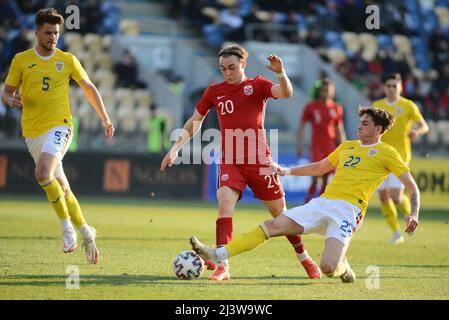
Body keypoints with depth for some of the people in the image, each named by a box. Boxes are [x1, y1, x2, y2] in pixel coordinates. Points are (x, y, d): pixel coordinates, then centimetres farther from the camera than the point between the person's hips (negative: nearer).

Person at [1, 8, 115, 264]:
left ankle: (67, 227, -16)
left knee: (43, 172, -28)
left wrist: (105, 118, 10)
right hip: (32, 132, 3)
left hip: (59, 126, -3)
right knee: (62, 187, 7)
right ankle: (86, 234, 22)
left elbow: (89, 88, 13)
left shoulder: (67, 60, 3)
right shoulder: (21, 60, 5)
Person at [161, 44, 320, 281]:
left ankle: (304, 259, 27)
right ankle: (222, 266, -21)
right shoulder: (214, 91, 6)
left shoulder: (257, 85, -1)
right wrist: (175, 149, 10)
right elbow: (195, 122, 16)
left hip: (259, 161, -1)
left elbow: (286, 93, -19)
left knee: (280, 213, 7)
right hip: (230, 162, 1)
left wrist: (280, 73, -38)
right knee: (224, 205, -22)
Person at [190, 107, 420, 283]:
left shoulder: (385, 153, 4)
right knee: (273, 226, -8)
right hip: (322, 203, 6)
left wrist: (414, 214, -13)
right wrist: (287, 171, 31)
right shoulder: (347, 146, 23)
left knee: (327, 268, -25)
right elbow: (319, 168, 37)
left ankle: (342, 267, 13)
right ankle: (218, 254, -11)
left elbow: (411, 185, 2)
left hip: (347, 211, -6)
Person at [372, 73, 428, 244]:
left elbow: (424, 126, 2)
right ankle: (396, 232, 16)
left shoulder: (408, 106, -1)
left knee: (396, 195, -15)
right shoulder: (376, 106, 7)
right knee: (383, 196, 2)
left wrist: (417, 131, -20)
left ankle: (411, 214, 17)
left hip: (400, 156, -4)